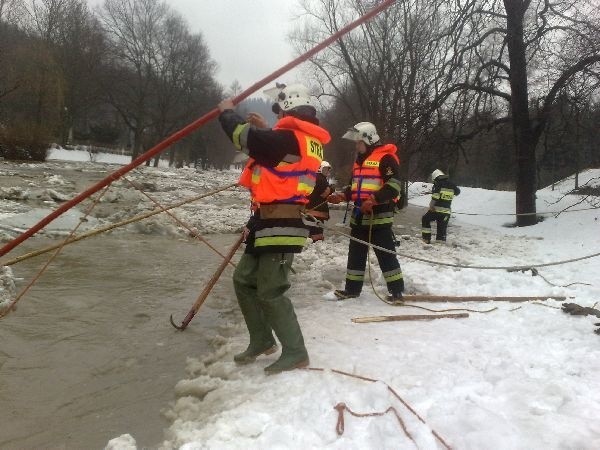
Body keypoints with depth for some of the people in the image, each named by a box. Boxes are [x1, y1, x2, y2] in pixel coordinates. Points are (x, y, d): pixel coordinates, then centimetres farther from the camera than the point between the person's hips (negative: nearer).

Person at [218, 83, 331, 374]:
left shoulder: (289, 137, -15)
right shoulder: (308, 141, 14)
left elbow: (244, 137, -13)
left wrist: (227, 113, 5)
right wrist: (263, 130, 22)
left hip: (280, 226, -10)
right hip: (272, 222, 10)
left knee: (270, 292, -5)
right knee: (244, 279, 15)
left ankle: (295, 352, 8)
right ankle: (262, 340, 26)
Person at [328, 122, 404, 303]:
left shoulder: (386, 158, -10)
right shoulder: (359, 160, 18)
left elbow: (393, 186, -18)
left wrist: (373, 200, -24)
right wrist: (342, 196, 10)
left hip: (379, 215, -9)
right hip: (359, 214, 9)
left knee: (386, 254, -5)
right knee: (356, 253, 12)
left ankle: (396, 291, 4)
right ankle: (352, 288, 22)